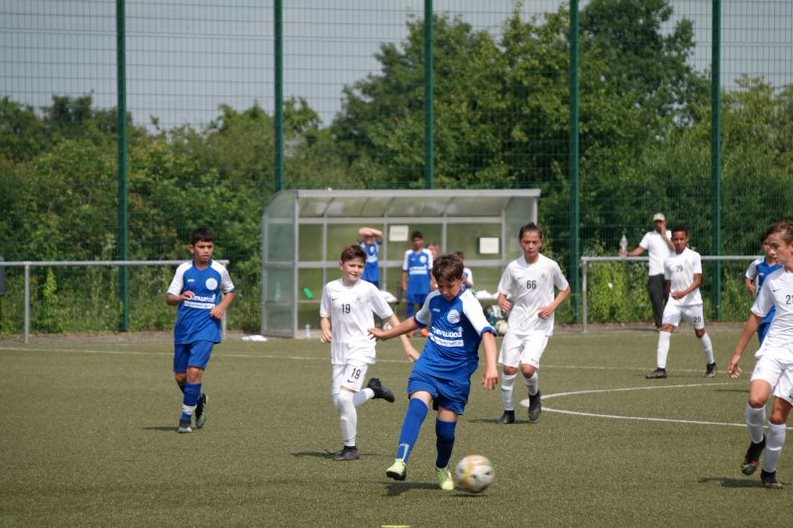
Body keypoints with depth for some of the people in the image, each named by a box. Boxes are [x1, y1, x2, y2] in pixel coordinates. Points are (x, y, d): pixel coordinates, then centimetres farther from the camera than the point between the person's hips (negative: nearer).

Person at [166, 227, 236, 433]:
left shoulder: (219, 270, 0)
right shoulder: (184, 269, 0)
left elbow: (230, 291, 18)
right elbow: (169, 298, -2)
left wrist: (223, 306, -2)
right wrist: (181, 297, -25)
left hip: (207, 329, -2)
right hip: (184, 329, 2)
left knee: (195, 371, -18)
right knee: (180, 376, 6)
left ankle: (186, 418, -7)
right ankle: (198, 400, 37)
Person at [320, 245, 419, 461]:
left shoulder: (368, 289, -5)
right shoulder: (331, 288, 4)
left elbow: (390, 317, 0)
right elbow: (325, 316, 15)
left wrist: (407, 345, -3)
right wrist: (325, 330, -9)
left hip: (361, 349, -5)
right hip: (339, 352, 5)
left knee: (344, 396, -20)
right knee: (339, 403, 2)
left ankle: (351, 448, -7)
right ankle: (373, 390, 31)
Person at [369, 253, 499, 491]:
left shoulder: (468, 303, -14)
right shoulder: (433, 299, 6)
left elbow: (487, 333, -29)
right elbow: (418, 321, 27)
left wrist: (491, 366, -45)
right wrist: (387, 334, 39)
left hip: (457, 373, -3)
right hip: (429, 364, 3)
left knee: (446, 425, 0)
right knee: (418, 404, -25)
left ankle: (442, 468, 32)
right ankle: (401, 462, -38)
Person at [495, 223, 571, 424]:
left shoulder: (550, 266, -4)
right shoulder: (513, 267, 0)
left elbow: (566, 289, 10)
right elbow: (502, 293, 5)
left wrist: (552, 306, -6)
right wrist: (502, 302, -18)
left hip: (539, 326, -2)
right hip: (515, 324, 2)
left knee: (527, 367, -18)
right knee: (509, 368, -2)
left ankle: (534, 394, 14)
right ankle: (508, 411, 14)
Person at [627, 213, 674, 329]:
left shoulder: (671, 235, 10)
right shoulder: (649, 235, 12)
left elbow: (675, 248, -5)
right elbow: (640, 249, 7)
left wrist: (664, 236, -6)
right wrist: (628, 254, -9)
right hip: (655, 273, 0)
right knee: (657, 299, -7)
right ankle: (660, 324, -3)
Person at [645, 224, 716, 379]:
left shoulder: (694, 256, -4)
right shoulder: (668, 261, 8)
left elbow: (698, 280, -11)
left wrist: (684, 293, -25)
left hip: (692, 301, -3)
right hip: (673, 301, 3)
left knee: (700, 332, 9)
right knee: (665, 329, -14)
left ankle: (711, 365, 30)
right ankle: (661, 368, -19)